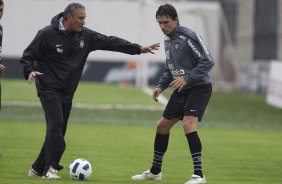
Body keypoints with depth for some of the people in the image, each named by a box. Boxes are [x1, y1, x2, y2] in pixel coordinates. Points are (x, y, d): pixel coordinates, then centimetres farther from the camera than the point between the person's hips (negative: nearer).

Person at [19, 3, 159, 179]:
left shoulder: (85, 35, 3)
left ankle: (38, 168, 17)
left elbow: (110, 42, 5)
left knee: (57, 131, 6)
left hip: (67, 92, 6)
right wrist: (30, 71, -25)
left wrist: (139, 49, 2)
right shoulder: (48, 34, -11)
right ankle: (50, 168, -20)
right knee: (56, 125, -21)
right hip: (49, 89, -6)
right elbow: (29, 55, -5)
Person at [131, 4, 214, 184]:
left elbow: (208, 61, -20)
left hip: (199, 87, -9)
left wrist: (187, 78, -27)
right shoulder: (168, 40, 10)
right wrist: (161, 86, 8)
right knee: (162, 126, 12)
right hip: (182, 89, 9)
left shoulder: (188, 36, -17)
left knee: (188, 124, -26)